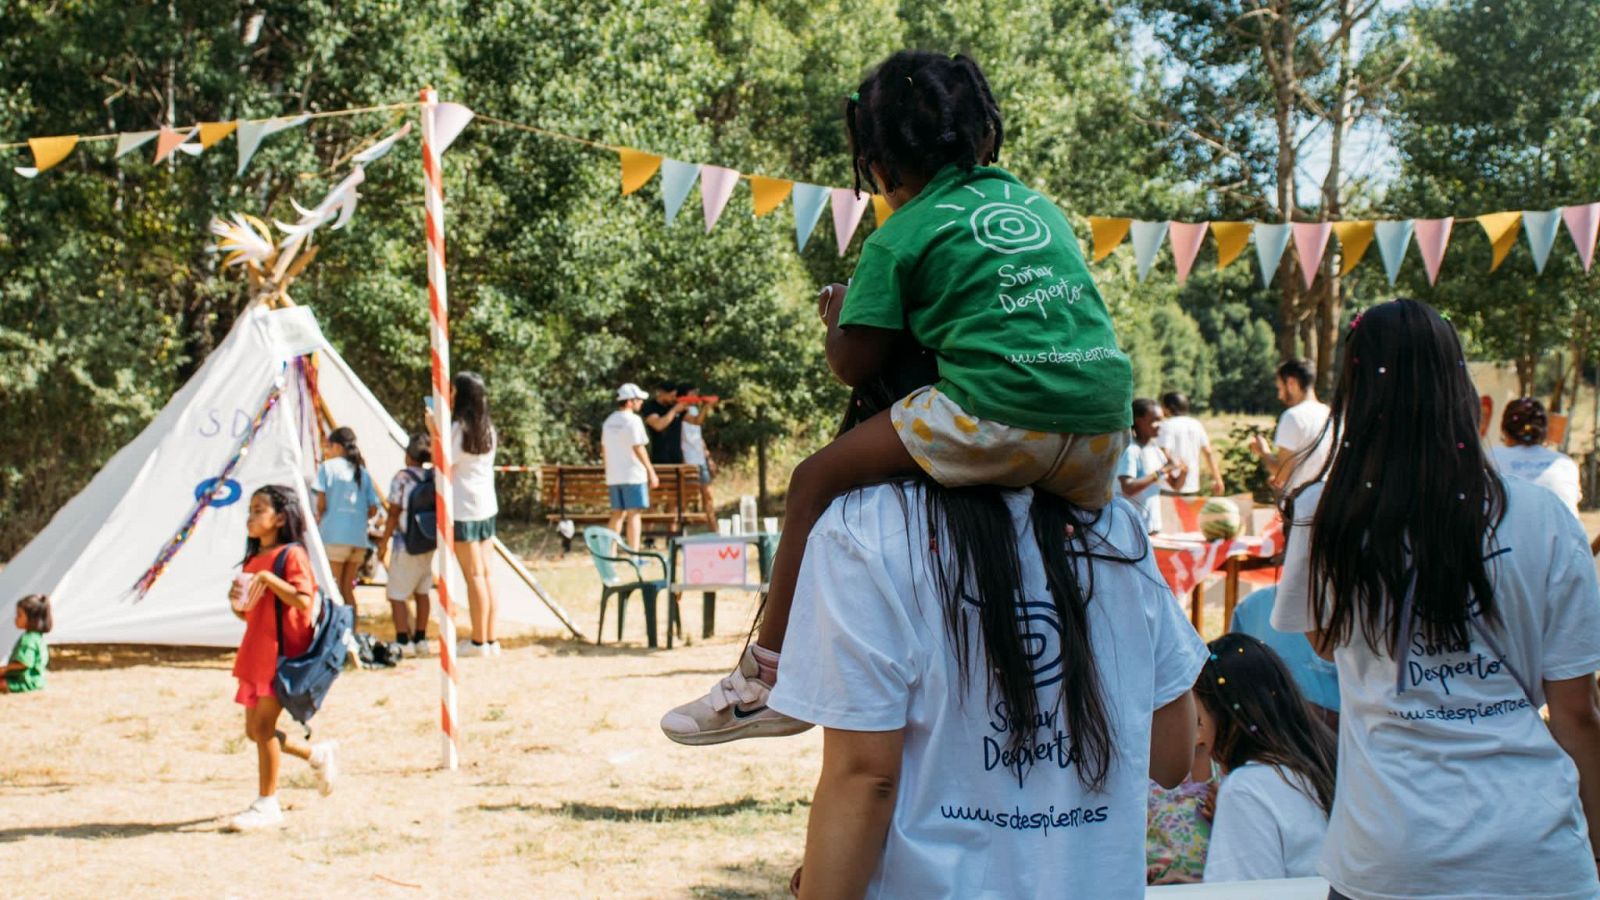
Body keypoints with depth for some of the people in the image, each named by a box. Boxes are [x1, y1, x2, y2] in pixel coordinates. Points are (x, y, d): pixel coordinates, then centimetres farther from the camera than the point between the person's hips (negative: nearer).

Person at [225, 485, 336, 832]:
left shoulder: (291, 555, -10)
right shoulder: (254, 559, 16)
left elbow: (304, 600, -23)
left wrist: (268, 578, -23)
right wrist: (236, 599, 1)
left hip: (283, 653, -9)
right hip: (256, 655, 9)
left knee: (263, 725, -8)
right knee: (254, 729, 10)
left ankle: (267, 805, 0)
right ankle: (319, 755, 28)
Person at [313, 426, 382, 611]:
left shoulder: (327, 467, 1)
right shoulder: (363, 471, 14)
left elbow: (321, 503, -8)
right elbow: (373, 509, 9)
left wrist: (318, 518, 11)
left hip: (334, 536, -5)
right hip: (359, 539, 5)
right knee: (347, 588, 13)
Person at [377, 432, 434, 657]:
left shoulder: (402, 478, -13)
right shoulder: (434, 477, 2)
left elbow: (394, 514, -12)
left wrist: (384, 542, -4)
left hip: (406, 543, -6)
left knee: (397, 593, 0)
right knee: (423, 590, 14)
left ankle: (403, 641, -4)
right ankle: (420, 639, 17)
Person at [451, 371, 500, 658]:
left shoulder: (458, 428, -14)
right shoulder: (488, 428, 10)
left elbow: (444, 467, -14)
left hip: (464, 508, -8)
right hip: (487, 506, 8)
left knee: (473, 576, -3)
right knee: (485, 573, 10)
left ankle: (479, 642, 0)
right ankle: (490, 639, 11)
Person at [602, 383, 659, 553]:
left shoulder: (609, 421, 12)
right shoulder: (633, 420, -11)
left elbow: (603, 449, 15)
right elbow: (639, 448, -15)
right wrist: (651, 471, -11)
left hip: (614, 475, 7)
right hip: (633, 475, -7)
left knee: (617, 513, 13)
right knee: (634, 514, -6)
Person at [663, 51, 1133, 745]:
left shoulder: (902, 237, 7)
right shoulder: (1041, 206, 24)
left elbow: (855, 366, 8)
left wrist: (836, 319, 29)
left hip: (996, 423, -6)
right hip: (1103, 435, 6)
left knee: (817, 479, 6)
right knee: (1092, 505, 39)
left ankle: (767, 674, 6)